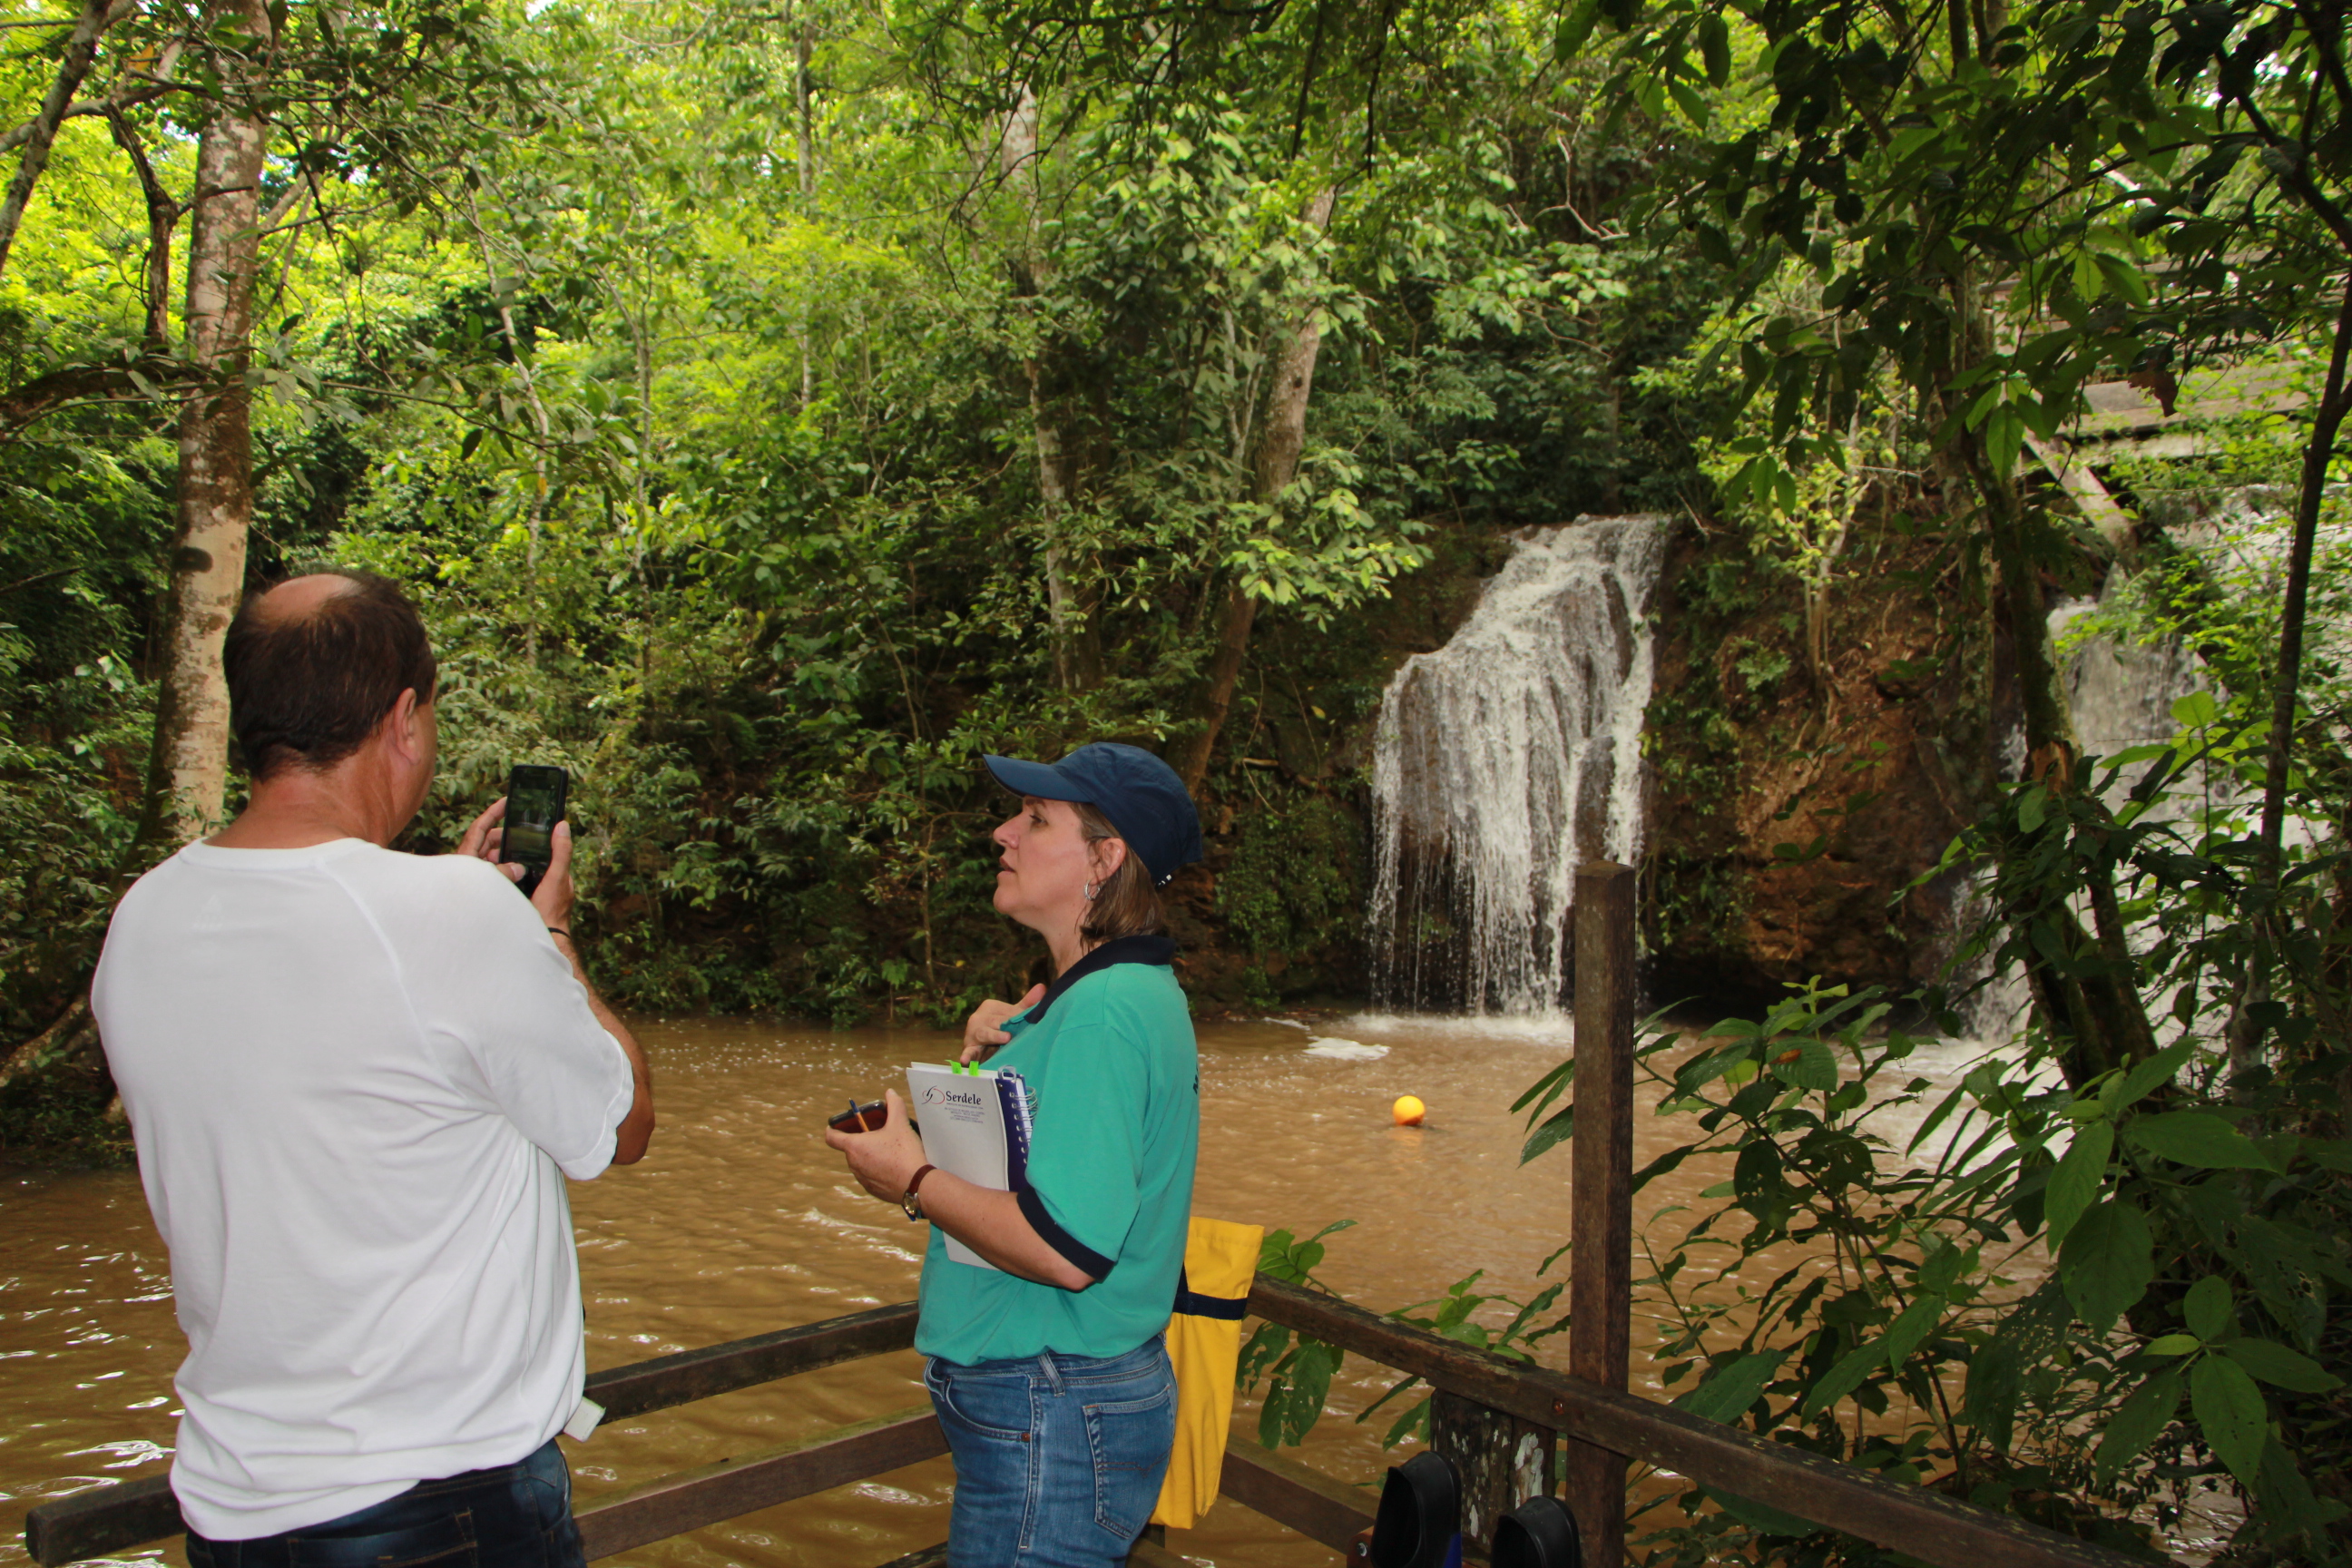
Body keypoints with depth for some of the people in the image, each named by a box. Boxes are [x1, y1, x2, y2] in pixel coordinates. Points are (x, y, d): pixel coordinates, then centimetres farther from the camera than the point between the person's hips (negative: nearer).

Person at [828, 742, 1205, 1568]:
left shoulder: (1104, 1012, -23)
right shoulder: (1125, 991, 10)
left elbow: (1068, 1251, -30)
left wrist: (911, 1179, -17)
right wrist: (983, 1063, 1)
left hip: (1053, 1416, -10)